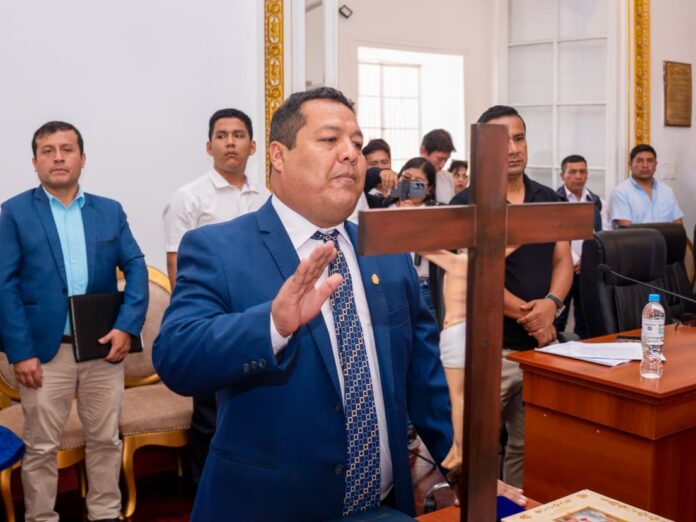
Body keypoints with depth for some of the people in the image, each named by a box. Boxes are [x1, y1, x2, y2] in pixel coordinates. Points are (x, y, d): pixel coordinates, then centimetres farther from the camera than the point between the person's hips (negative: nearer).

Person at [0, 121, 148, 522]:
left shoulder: (110, 211, 8)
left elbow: (136, 268, 3)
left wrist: (128, 326, -11)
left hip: (105, 347, 3)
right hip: (45, 350, -2)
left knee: (106, 440, 13)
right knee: (41, 447, 9)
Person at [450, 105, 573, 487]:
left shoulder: (548, 199, 12)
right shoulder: (467, 204, -5)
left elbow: (563, 259, 8)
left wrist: (550, 304, -12)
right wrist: (527, 316, -14)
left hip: (540, 345, 5)